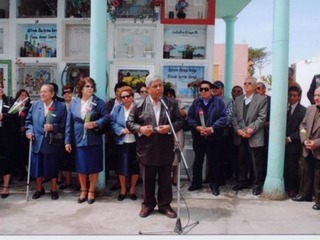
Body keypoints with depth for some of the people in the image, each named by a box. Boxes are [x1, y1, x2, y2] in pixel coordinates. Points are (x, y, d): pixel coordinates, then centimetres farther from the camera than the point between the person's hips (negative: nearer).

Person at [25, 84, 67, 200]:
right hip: (37, 141, 3)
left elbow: (64, 124, -5)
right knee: (37, 166, 10)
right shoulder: (35, 105, 6)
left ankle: (54, 189, 26)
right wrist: (29, 131, -4)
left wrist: (53, 127, -19)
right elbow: (28, 120, 12)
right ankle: (39, 189, 30)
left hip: (52, 143, -3)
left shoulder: (61, 106, -6)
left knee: (52, 167, 8)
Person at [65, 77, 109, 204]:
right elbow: (69, 123, 4)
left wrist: (95, 124, -20)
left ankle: (91, 191, 21)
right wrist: (68, 141, 2)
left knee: (93, 166, 5)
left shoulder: (99, 102, -1)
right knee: (81, 167, 9)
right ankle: (83, 190, 27)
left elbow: (106, 117, -5)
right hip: (79, 140, 2)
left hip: (94, 140, -2)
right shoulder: (74, 103, 4)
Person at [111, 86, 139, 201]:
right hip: (121, 142, 2)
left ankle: (132, 189, 26)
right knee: (122, 166, 5)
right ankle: (123, 189, 24)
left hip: (135, 142, -1)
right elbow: (112, 123, 0)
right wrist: (122, 130, -16)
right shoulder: (117, 108, 6)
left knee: (134, 166, 8)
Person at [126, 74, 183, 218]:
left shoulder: (171, 104, 2)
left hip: (165, 149, 1)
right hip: (146, 149, -1)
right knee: (147, 179, 12)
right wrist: (140, 129, -16)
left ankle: (165, 205, 27)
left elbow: (180, 121, 2)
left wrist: (170, 127, -17)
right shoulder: (139, 105, -2)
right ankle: (148, 204, 29)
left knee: (165, 179, 11)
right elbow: (129, 122, 2)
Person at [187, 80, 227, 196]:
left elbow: (223, 118, -8)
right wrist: (197, 127, -14)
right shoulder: (196, 102, 7)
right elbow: (190, 117, 2)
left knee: (213, 162, 4)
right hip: (198, 137, 3)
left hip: (214, 137, -3)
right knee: (197, 161, 13)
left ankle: (214, 185, 17)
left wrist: (212, 128, -18)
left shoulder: (219, 101, -2)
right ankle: (196, 183, 26)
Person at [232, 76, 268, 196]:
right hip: (240, 136, 5)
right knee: (241, 161, 14)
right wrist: (238, 130, -6)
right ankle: (242, 182, 28)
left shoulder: (261, 99, -2)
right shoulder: (238, 99, 13)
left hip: (255, 137, -4)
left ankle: (257, 185, 14)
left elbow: (262, 118, -9)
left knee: (257, 163, 2)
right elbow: (234, 116, 8)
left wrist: (250, 129, -17)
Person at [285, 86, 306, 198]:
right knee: (283, 167, 2)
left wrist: (290, 138, -13)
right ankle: (284, 187, 16)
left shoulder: (303, 110, -2)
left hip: (294, 145, -3)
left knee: (293, 168, 5)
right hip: (282, 143, 3)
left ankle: (292, 189, 19)